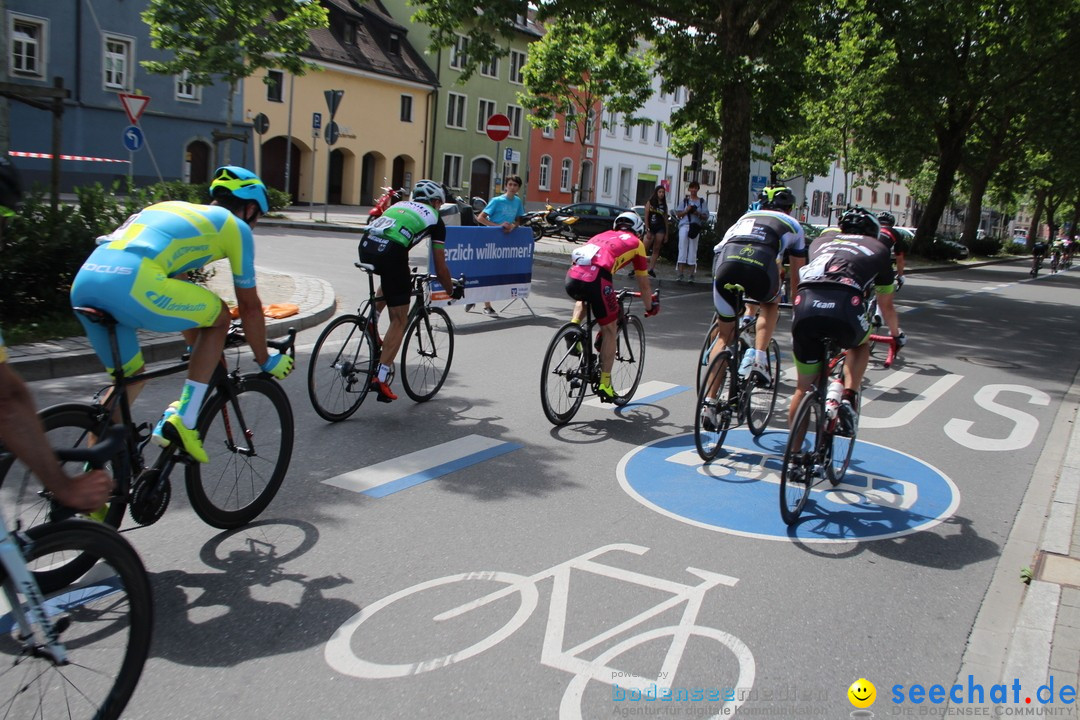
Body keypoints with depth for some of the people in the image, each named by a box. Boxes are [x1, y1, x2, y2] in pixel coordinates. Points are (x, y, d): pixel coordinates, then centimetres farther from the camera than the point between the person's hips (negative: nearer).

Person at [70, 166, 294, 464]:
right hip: (130, 283, -8)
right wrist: (265, 361, 33)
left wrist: (200, 349, 56)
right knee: (219, 314, 15)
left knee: (129, 378, 26)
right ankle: (182, 422, 9)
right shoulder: (235, 226, 15)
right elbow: (250, 306, 19)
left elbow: (179, 289, 45)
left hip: (84, 282, 8)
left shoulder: (177, 210, 36)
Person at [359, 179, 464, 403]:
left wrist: (403, 279, 57)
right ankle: (381, 378, 0)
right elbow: (440, 268, 20)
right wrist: (452, 289, 38)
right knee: (399, 320, 6)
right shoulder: (435, 219, 19)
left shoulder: (400, 205, 33)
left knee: (391, 282, 39)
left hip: (365, 245, 6)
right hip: (390, 252, -5)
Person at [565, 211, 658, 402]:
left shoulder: (602, 235, 35)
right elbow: (643, 284, 28)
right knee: (609, 330, 13)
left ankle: (574, 325, 14)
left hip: (571, 277, 5)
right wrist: (650, 308, 45)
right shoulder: (635, 243, 23)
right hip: (595, 279, -5)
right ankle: (605, 384, 11)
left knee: (583, 298, 41)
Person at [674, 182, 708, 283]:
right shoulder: (685, 200, 14)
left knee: (693, 250, -2)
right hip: (684, 226, 1)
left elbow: (706, 217, 8)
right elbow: (678, 214, 12)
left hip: (695, 227, -1)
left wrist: (698, 214, -10)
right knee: (683, 249, -4)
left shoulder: (702, 201, 11)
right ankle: (681, 274, -3)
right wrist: (686, 211, -5)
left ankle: (691, 276, -1)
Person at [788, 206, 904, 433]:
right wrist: (896, 334, 57)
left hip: (805, 303, 2)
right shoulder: (878, 248, 31)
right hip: (845, 305, -2)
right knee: (861, 344, 33)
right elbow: (886, 306, 39)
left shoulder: (823, 239, 36)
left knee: (803, 387, 17)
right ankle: (849, 397, 11)